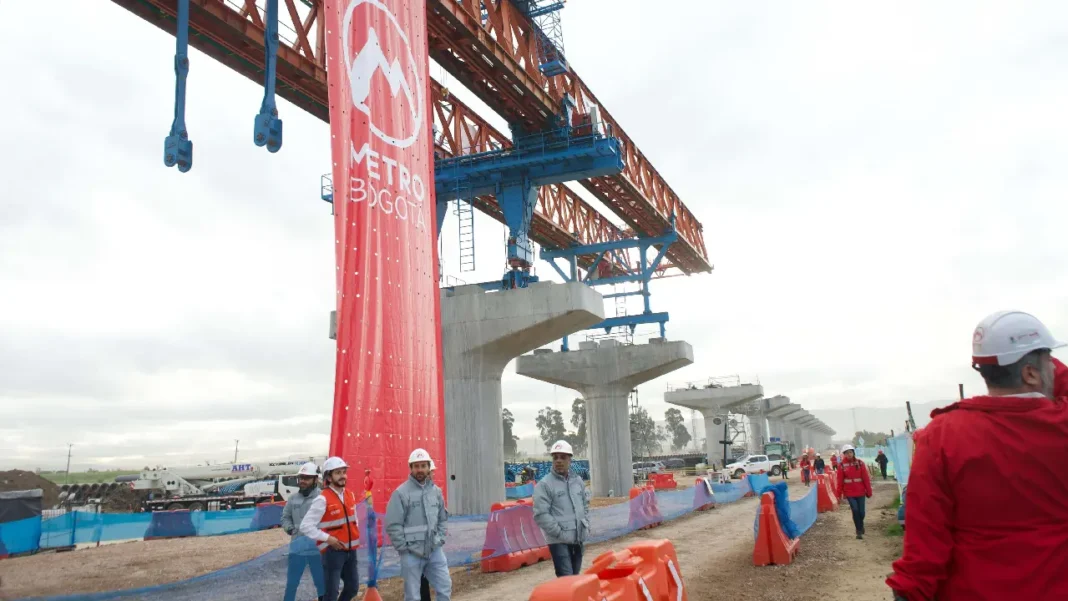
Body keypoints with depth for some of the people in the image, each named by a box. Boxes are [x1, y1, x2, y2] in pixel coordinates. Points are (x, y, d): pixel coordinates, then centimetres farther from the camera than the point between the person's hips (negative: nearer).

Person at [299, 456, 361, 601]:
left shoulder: (351, 495, 6)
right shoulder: (323, 499, -16)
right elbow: (305, 526, -17)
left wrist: (356, 533, 7)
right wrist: (327, 538, -20)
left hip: (350, 550, 7)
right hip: (333, 551, -7)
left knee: (353, 586, 16)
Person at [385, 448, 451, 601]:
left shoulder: (436, 491, 7)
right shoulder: (401, 493, -10)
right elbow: (393, 525, -12)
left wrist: (440, 539, 5)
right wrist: (404, 547, -12)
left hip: (435, 550, 5)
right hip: (412, 553, -5)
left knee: (445, 588, 7)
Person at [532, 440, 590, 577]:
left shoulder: (578, 481, 11)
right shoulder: (544, 484, -10)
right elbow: (541, 515, -14)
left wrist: (586, 526, 10)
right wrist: (560, 533, -16)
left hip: (578, 539, 6)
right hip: (559, 541, -6)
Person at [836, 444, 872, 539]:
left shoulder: (860, 463, -2)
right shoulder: (842, 465, -3)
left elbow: (866, 478, 0)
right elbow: (840, 481, -2)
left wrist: (869, 491, -1)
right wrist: (839, 494, -2)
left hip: (860, 492, 1)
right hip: (849, 492, -1)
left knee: (861, 511, 5)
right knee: (855, 510, -10)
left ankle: (860, 525, 37)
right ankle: (859, 531, 5)